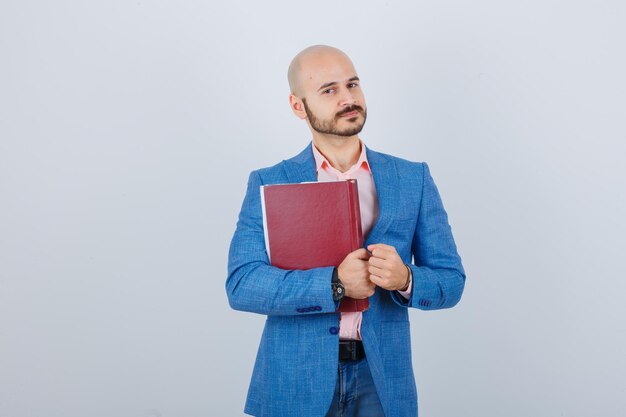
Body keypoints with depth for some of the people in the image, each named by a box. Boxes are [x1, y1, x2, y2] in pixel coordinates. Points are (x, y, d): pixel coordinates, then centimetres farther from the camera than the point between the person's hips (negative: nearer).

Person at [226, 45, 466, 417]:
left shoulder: (414, 178, 3)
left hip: (383, 379, 1)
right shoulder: (269, 184, -1)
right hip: (295, 382, -1)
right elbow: (242, 284, -11)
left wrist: (405, 279, -20)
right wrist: (335, 283, -22)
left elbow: (451, 281, 2)